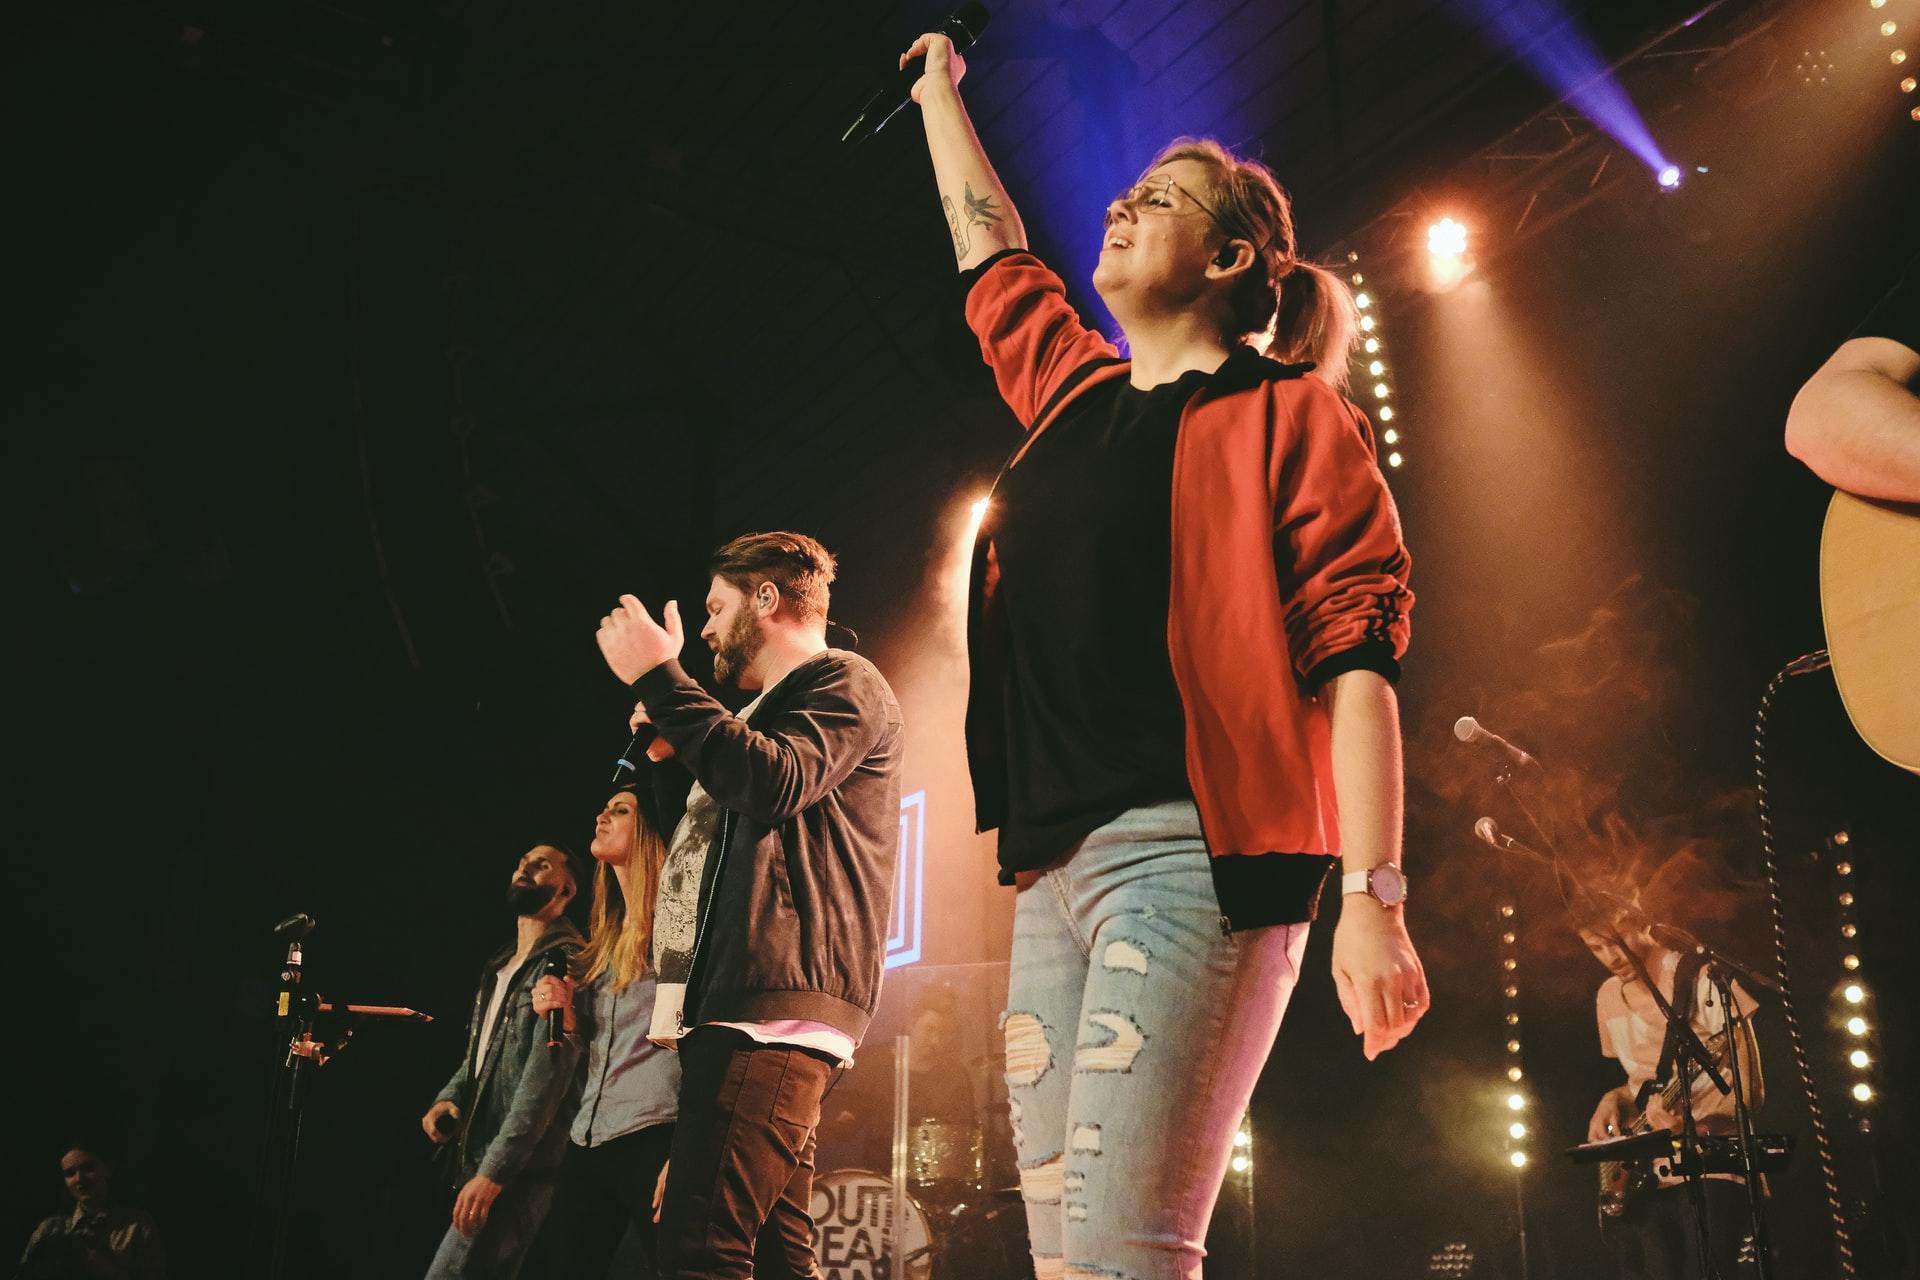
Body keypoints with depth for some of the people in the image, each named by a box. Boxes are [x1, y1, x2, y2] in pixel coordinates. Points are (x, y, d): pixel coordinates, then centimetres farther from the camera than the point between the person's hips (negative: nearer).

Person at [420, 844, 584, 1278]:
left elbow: (547, 1077, -19)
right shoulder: (500, 969, 19)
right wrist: (448, 1098, 1)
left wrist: (494, 1170, -24)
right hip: (479, 1161, 9)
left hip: (520, 1170, -9)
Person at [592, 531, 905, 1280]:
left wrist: (658, 678, -13)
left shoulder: (843, 682, 0)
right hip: (747, 1003, 11)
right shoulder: (774, 709, 30)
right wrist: (672, 754, 25)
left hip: (776, 1003, -11)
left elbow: (774, 783, -19)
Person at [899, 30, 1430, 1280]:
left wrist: (1372, 894, -17)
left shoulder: (1285, 412, 2)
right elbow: (989, 246, 38)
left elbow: (1354, 656, -7)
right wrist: (941, 86, 49)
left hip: (1189, 851, -7)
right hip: (1051, 870, 7)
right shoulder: (1076, 393, 21)